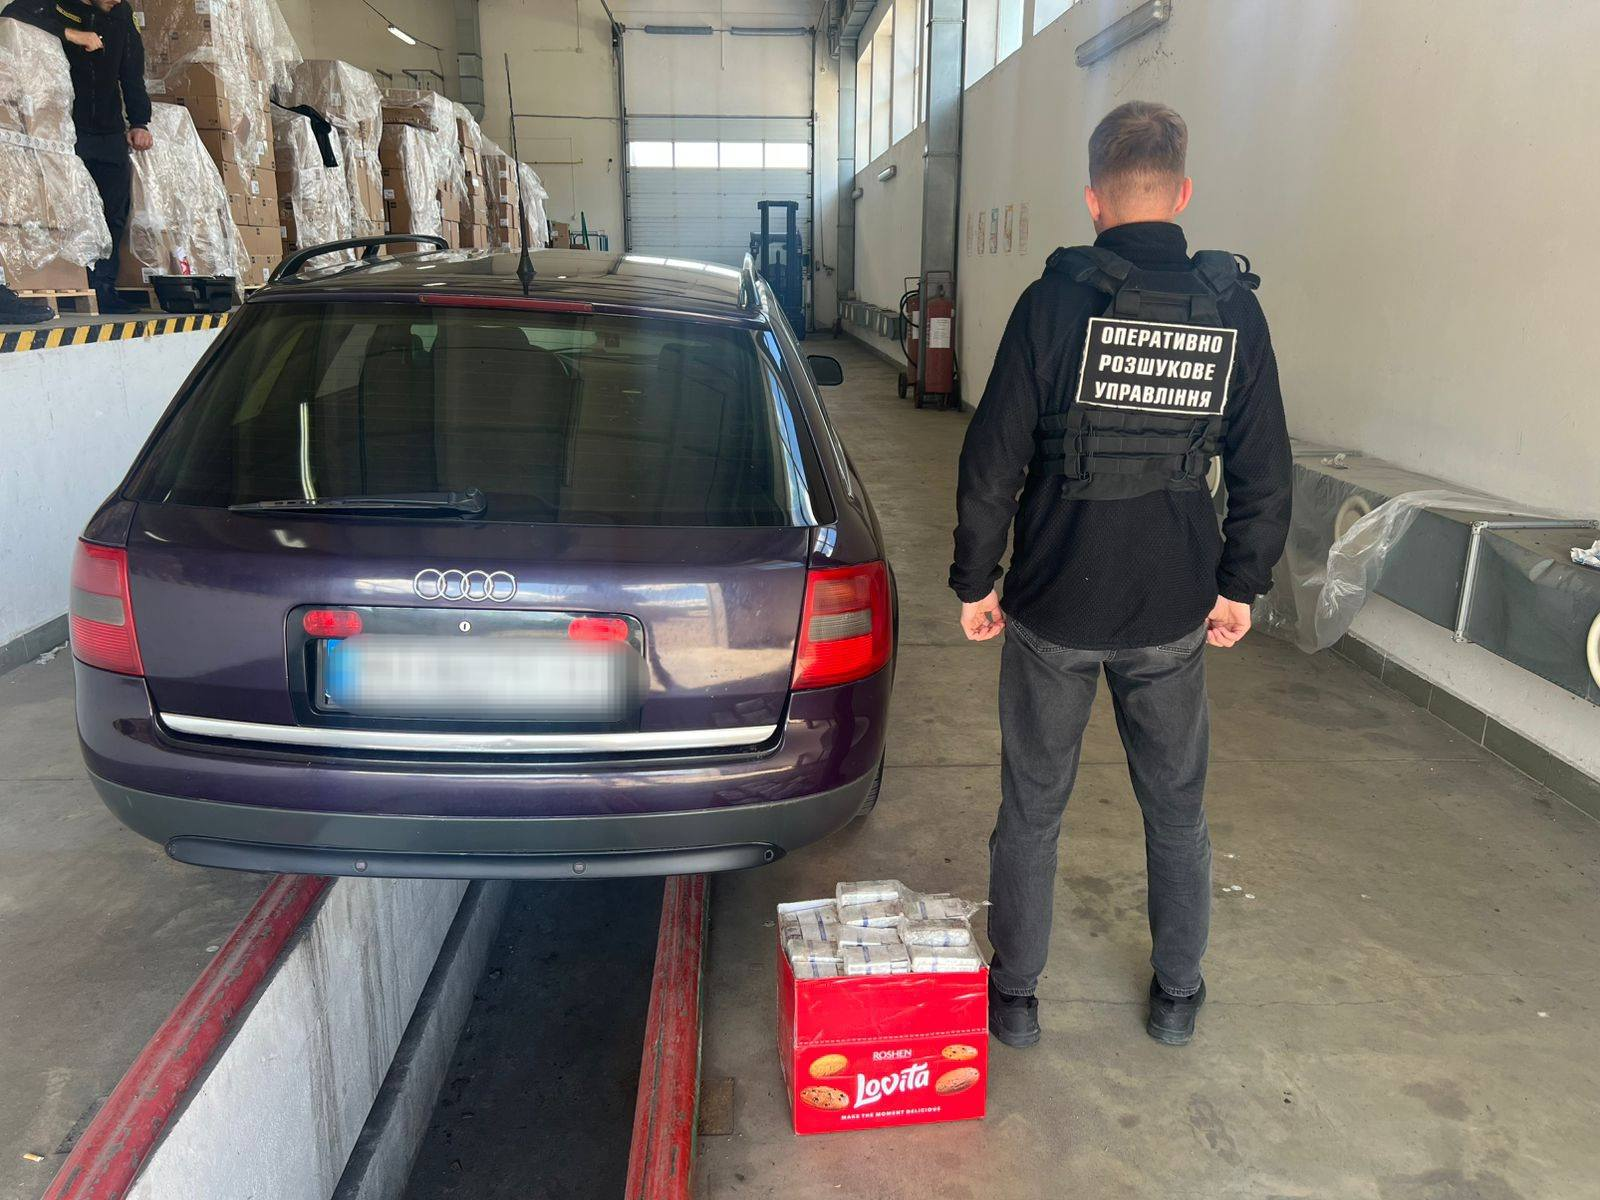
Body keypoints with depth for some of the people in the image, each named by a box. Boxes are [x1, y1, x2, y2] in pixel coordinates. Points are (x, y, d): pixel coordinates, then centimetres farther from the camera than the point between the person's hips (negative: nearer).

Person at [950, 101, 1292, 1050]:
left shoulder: (1056, 303, -12)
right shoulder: (1233, 308, -2)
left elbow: (994, 458, -11)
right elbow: (1266, 471, 2)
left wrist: (976, 579, 0)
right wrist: (1242, 583, 14)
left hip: (1054, 606, -2)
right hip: (1173, 613, 3)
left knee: (1034, 806, 13)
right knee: (1177, 807, 20)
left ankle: (1015, 996, 27)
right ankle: (1179, 996, 35)